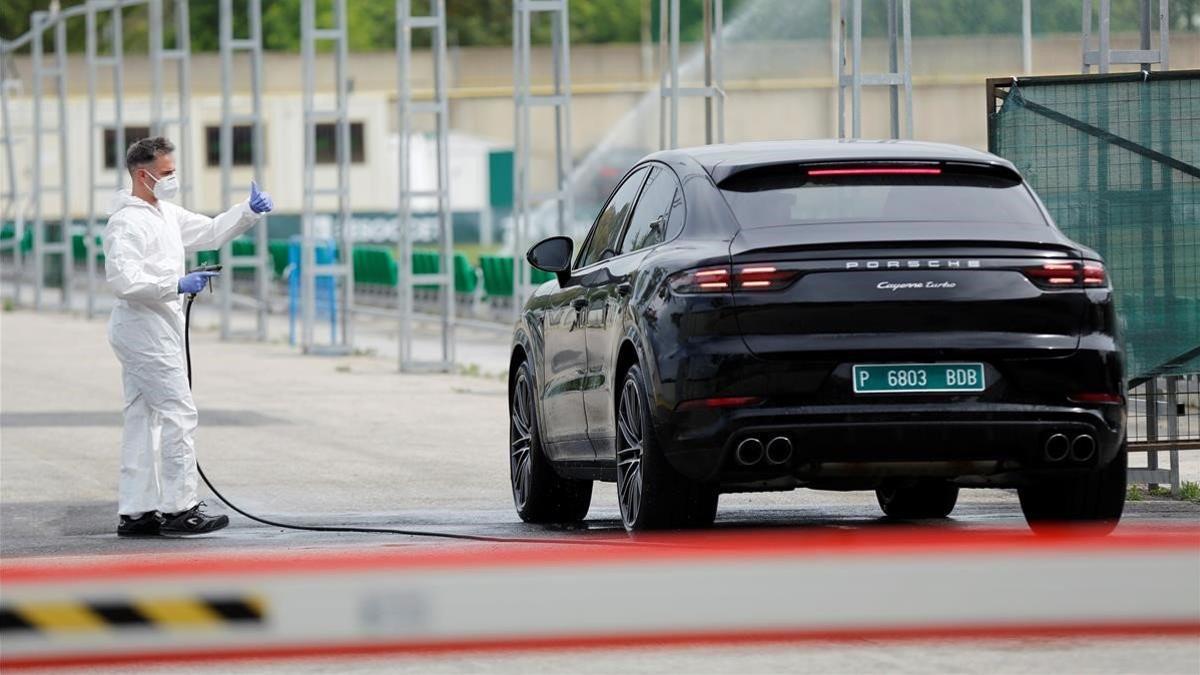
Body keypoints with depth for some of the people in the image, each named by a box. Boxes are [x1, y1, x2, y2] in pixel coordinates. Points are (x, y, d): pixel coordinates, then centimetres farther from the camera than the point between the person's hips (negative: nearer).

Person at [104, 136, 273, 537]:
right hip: (144, 328, -10)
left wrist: (250, 211, 9)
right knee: (179, 414, -10)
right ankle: (179, 508, -9)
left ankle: (135, 512, 13)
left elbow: (211, 232, 23)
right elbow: (123, 280, -25)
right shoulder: (127, 222, -15)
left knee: (143, 419, 10)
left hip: (157, 329, 10)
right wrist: (177, 285, -26)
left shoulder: (167, 215, 14)